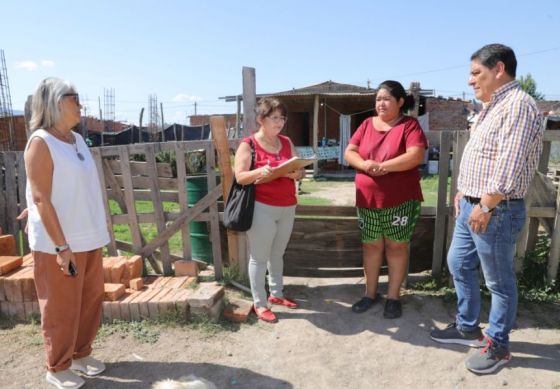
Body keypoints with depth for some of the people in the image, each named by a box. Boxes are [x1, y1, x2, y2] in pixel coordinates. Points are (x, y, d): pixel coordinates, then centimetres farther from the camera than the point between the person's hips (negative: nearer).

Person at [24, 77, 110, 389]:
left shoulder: (78, 139, 9)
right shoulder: (41, 142, -12)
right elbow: (40, 199, -16)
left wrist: (99, 231, 14)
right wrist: (61, 246, -19)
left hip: (90, 239, 7)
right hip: (58, 244, -7)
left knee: (90, 302, 16)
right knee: (62, 308, 8)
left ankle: (81, 353, 35)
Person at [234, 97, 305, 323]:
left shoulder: (287, 143, 12)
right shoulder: (248, 145, -5)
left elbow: (300, 171, 11)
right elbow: (240, 177, -11)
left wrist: (297, 173, -12)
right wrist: (259, 172, -29)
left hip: (287, 207, 6)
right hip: (261, 208, -5)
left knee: (278, 254, 17)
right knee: (259, 257, 2)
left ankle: (276, 293, 33)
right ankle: (259, 303, 15)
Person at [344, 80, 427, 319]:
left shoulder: (409, 125, -5)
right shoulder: (367, 124, 8)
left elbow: (416, 156, -19)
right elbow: (349, 152, 3)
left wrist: (382, 166, -22)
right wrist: (364, 165, -18)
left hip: (400, 200, -4)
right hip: (368, 199, 4)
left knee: (396, 246, 6)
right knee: (371, 245, 11)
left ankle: (393, 296, 20)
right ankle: (370, 293, 26)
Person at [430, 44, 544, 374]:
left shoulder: (518, 105, -16)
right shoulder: (492, 106, 16)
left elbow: (508, 165, -23)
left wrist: (485, 206, -21)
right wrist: (463, 192, 17)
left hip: (496, 211, -10)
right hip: (471, 206, 10)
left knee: (499, 281, 5)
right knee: (459, 265, 18)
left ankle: (498, 345, 22)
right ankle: (468, 328, 35)